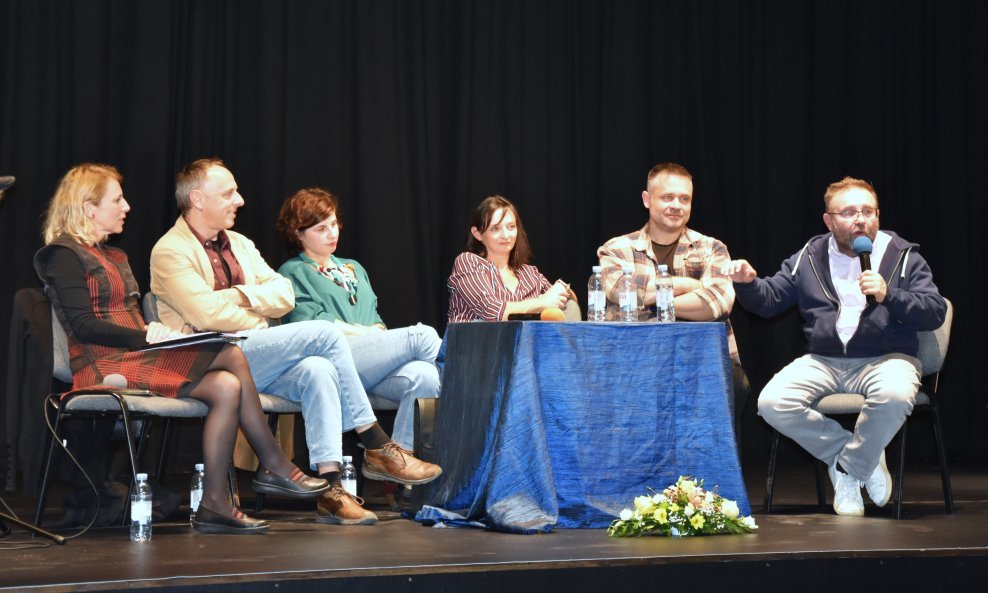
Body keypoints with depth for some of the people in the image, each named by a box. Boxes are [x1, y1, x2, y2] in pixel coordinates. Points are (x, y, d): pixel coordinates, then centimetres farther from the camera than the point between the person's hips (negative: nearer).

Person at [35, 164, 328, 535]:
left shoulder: (113, 256, 24)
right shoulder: (64, 255, -3)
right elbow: (83, 326, -14)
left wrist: (156, 332, -1)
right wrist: (144, 336, -22)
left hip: (132, 354, 9)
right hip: (104, 365, -9)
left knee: (227, 386, -17)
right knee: (231, 356, -22)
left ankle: (215, 505, -16)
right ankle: (275, 466, -15)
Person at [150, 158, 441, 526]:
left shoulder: (240, 245, 23)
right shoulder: (170, 252, -2)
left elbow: (284, 294, 13)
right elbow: (208, 313, -16)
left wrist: (243, 295, -6)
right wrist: (262, 325, -5)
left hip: (259, 361, 7)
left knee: (316, 370, -28)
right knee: (324, 332, -22)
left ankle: (330, 486, -33)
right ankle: (377, 448, -16)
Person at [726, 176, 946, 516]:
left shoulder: (903, 256, 3)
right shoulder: (809, 258, 11)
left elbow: (935, 312, -5)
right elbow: (769, 300, 14)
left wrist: (888, 296, -20)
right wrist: (748, 282, -8)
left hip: (885, 359, -3)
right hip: (822, 361, 3)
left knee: (895, 396, -38)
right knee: (771, 403, -23)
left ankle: (847, 467, -10)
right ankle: (863, 459, -6)